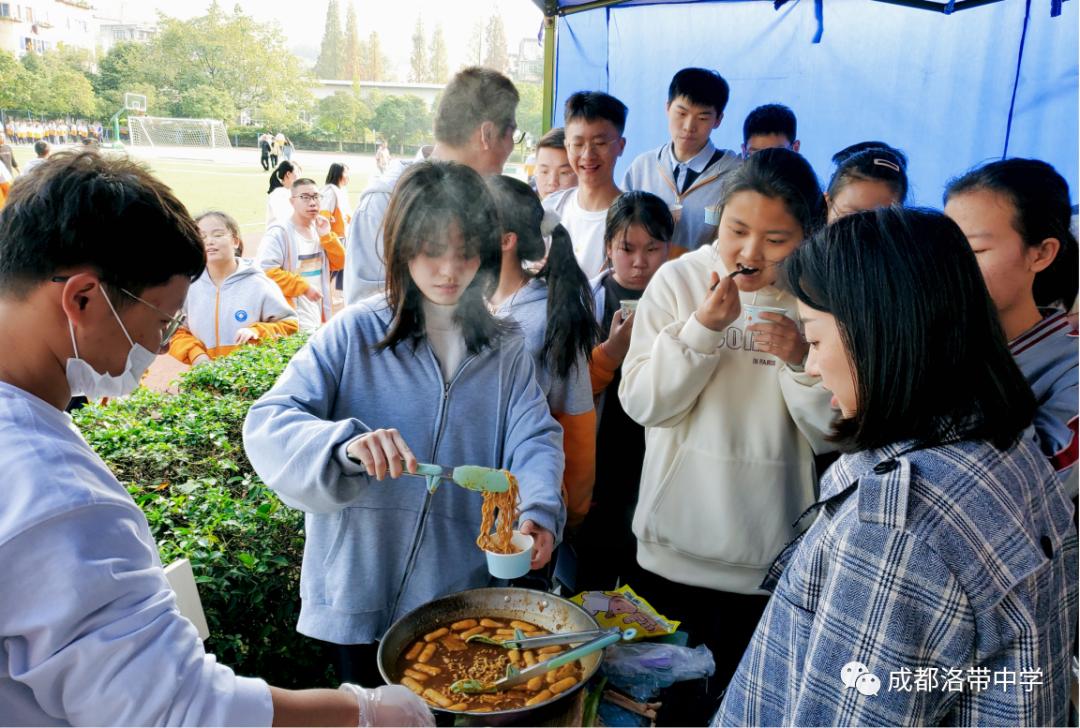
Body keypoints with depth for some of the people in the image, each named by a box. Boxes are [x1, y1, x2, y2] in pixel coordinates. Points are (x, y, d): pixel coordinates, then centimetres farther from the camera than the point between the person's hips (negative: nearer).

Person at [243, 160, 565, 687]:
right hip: (363, 590, -2)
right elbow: (268, 423, -14)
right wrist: (346, 444, -34)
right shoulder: (354, 333, -8)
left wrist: (539, 511, -25)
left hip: (465, 595, 2)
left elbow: (535, 440, -4)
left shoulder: (505, 352, 3)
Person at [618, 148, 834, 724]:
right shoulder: (679, 279, -7)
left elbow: (835, 437, -6)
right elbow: (643, 405, -12)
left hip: (771, 564, 1)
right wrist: (703, 327, -23)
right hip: (675, 549, 0)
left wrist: (804, 364, -23)